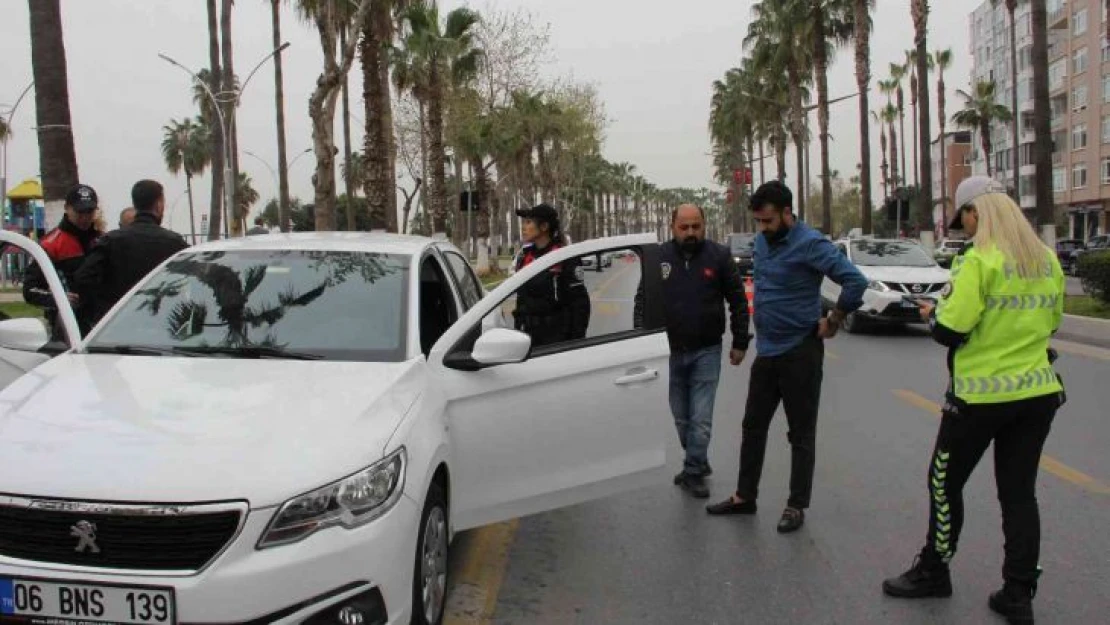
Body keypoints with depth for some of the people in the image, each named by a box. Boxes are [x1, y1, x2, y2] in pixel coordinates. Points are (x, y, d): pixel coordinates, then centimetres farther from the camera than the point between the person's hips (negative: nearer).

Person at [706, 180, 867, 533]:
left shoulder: (810, 244, -18)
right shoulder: (761, 241, 6)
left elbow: (855, 281, -24)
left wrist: (833, 322, -15)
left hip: (800, 352, -8)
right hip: (766, 351, 8)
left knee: (801, 434, 5)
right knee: (753, 426, 14)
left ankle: (797, 506, 16)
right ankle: (745, 496, 27)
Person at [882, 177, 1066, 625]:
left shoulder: (979, 261, -16)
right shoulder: (1047, 260, 5)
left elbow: (950, 331, -18)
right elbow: (1050, 323, 16)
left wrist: (932, 314, 2)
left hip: (981, 395, -6)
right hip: (1038, 391, 6)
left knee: (945, 483, 11)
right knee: (1019, 492, 12)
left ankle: (933, 572, 24)